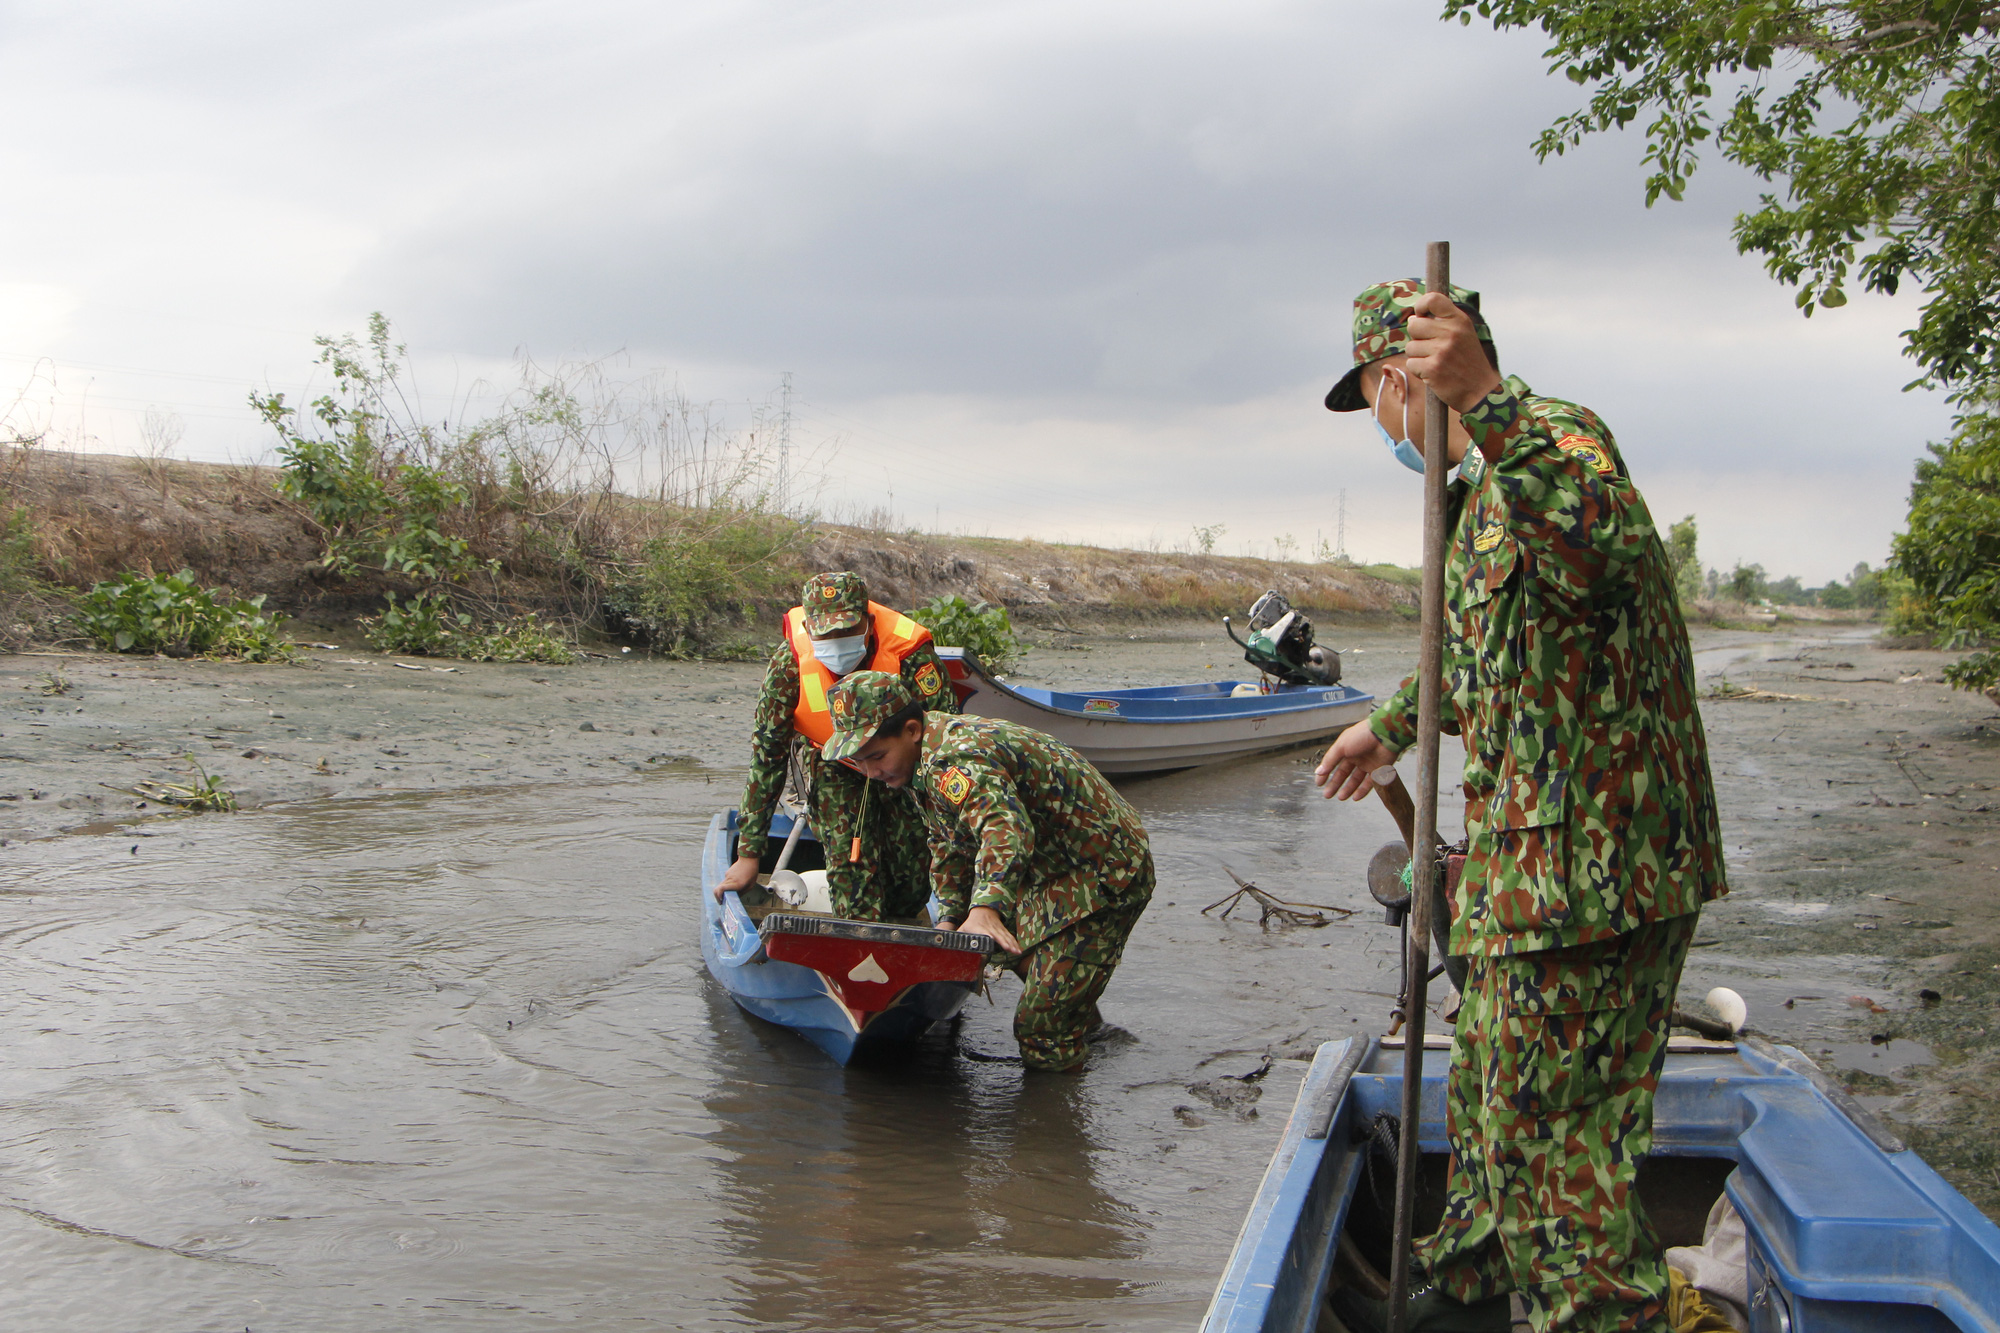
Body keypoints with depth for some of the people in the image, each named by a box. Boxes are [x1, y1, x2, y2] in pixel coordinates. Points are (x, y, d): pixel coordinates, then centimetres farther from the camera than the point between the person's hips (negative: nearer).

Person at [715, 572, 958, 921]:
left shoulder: (909, 653, -33)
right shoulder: (790, 661, -28)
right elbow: (767, 754, -20)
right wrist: (749, 853, -19)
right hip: (832, 769, 0)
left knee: (915, 880, -4)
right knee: (850, 863, -18)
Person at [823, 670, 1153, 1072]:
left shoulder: (954, 762, -30)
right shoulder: (928, 757, 6)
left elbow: (1006, 829, -48)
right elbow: (949, 847, 18)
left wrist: (986, 908, -61)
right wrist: (951, 916, 9)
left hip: (1103, 876, -11)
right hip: (1054, 870, 11)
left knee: (1041, 1033, -11)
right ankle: (1080, 1018, 49)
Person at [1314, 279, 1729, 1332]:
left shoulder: (1556, 438, -15)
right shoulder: (1486, 495, 19)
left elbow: (1609, 534, -41)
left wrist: (1482, 402, -51)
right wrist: (1392, 726, 48)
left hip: (1589, 869, -11)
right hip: (1534, 862, 11)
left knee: (1558, 1141, -5)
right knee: (1488, 1097, 26)